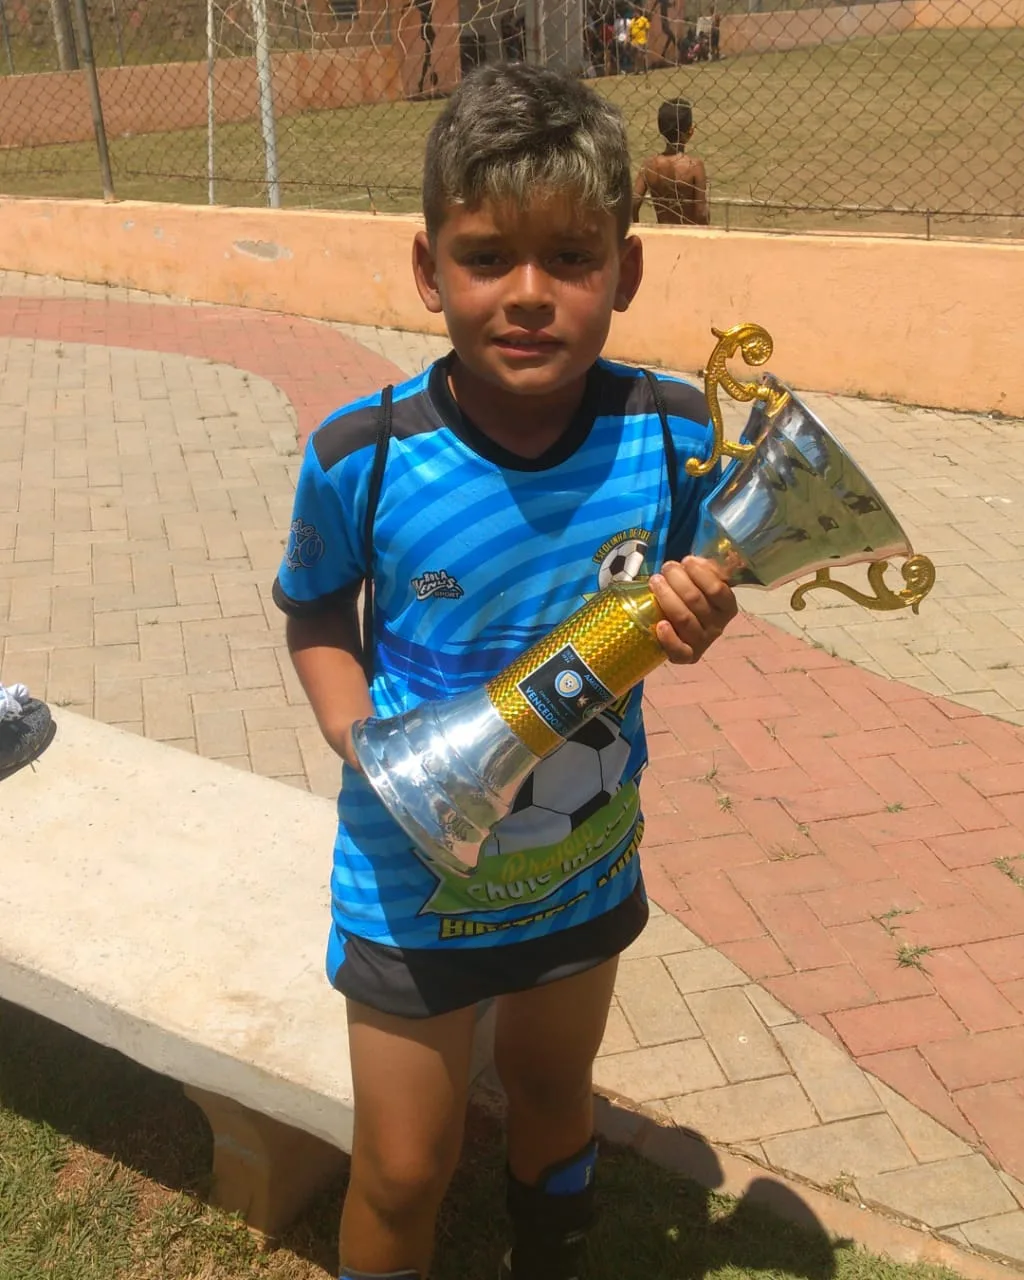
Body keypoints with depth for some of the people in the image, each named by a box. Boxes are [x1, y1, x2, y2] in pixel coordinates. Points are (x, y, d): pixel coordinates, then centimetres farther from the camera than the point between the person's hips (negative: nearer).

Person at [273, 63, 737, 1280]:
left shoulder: (671, 433, -18)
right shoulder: (360, 458, -23)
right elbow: (314, 616, -5)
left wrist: (695, 623, -23)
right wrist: (363, 741, -21)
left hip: (588, 864, 3)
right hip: (412, 882, -2)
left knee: (553, 1091, 30)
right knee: (403, 1172, 14)